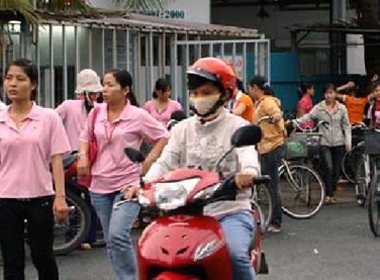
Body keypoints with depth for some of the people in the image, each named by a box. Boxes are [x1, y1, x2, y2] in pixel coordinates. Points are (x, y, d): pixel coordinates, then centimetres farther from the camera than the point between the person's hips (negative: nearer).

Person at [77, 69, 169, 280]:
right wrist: (83, 155, 2)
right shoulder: (96, 112, 5)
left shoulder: (138, 116, -8)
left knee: (118, 236, -21)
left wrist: (147, 162, -7)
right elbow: (86, 135, 20)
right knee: (111, 241, 11)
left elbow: (163, 137, -1)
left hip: (128, 185, -5)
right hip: (100, 185, 6)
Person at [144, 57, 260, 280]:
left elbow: (248, 154, -17)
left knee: (236, 255, -31)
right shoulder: (182, 129, 15)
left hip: (231, 211, -4)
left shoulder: (237, 126, 3)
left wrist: (249, 172, -43)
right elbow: (165, 163, 4)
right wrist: (144, 184, -18)